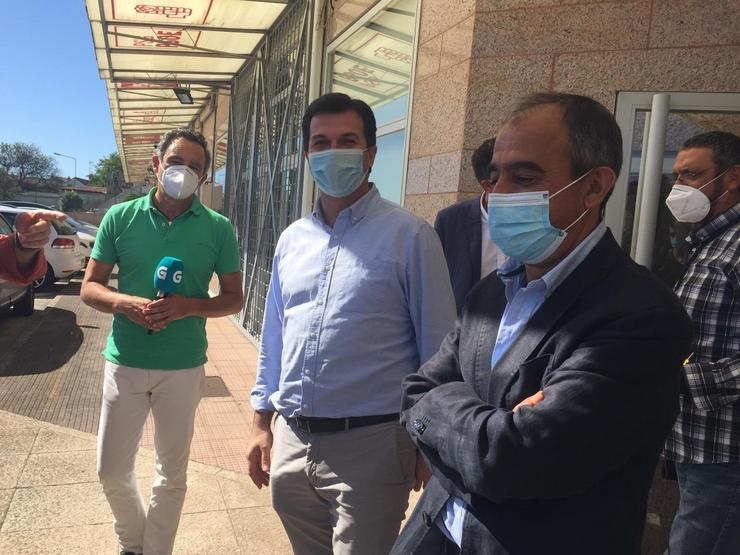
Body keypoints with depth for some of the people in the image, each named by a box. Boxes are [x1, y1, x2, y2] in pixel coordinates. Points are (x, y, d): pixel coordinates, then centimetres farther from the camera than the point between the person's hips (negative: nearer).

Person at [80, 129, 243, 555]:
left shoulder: (218, 228, -4)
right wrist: (125, 303, -19)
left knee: (172, 474, 13)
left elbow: (234, 298, 0)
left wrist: (188, 306, -19)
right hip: (125, 363, 1)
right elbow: (90, 287, 2)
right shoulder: (120, 217, -1)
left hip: (184, 367, -1)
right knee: (112, 469, 13)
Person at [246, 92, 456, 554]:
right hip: (291, 442, 6)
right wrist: (262, 423, 14)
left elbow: (437, 348, -8)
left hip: (368, 445, -5)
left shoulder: (409, 236, -10)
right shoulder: (292, 239, 7)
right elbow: (274, 338, 13)